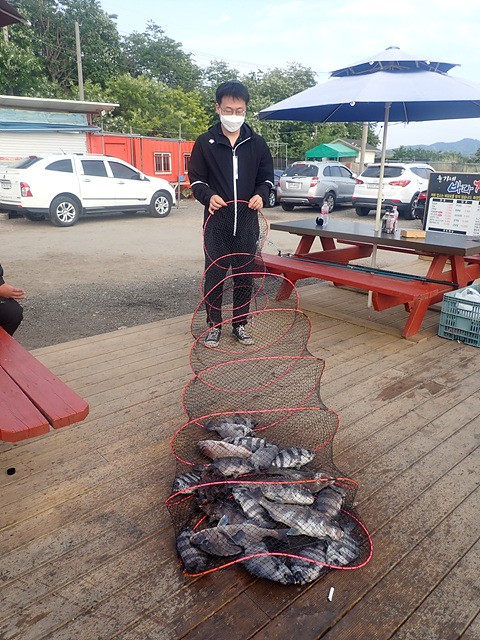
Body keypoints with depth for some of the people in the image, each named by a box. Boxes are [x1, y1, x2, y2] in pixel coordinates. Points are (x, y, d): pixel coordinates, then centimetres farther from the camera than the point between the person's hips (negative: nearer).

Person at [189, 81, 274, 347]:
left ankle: (240, 324, 22)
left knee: (245, 275, 7)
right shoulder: (205, 143, 2)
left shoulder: (257, 143, 7)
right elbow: (196, 179, 4)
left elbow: (267, 177, 12)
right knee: (214, 275, 2)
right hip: (216, 222, -2)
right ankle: (214, 325, 18)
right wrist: (209, 196, -18)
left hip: (247, 222, 2)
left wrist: (261, 195, -10)